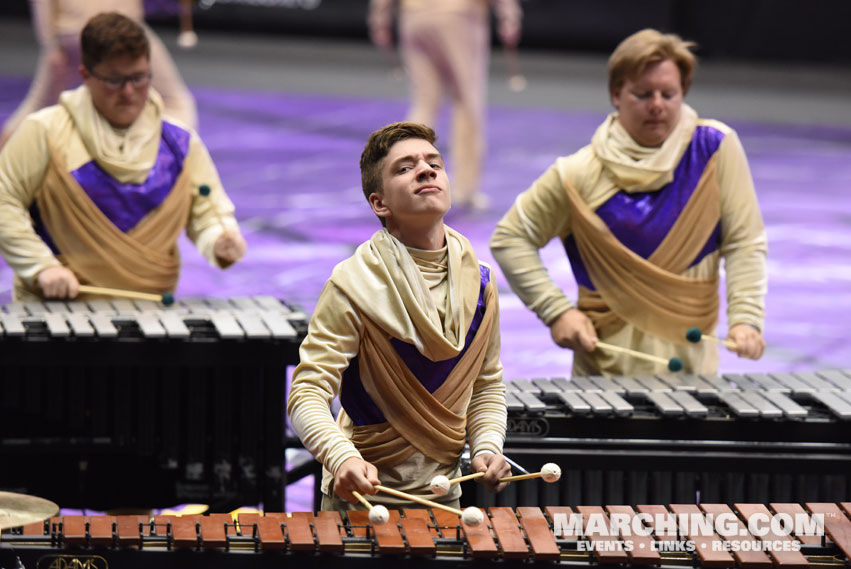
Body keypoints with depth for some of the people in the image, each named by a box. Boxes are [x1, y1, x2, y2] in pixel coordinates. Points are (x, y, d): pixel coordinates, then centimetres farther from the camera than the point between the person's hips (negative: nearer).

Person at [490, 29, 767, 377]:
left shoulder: (715, 149, -3)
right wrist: (557, 311, -9)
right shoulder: (581, 174, -6)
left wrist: (745, 319, -15)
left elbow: (744, 243, -2)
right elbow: (510, 238, 1)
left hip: (690, 356, 1)